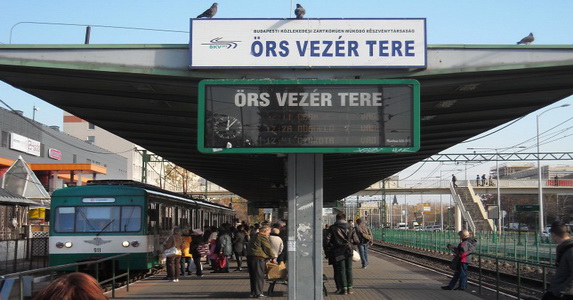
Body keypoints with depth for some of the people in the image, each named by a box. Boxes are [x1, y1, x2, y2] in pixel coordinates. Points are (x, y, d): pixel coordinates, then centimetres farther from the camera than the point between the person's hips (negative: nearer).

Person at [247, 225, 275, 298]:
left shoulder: (255, 236, 22)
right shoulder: (263, 237, -8)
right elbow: (268, 248, -10)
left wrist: (268, 257, 21)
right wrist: (272, 258, 2)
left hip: (249, 256, 9)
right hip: (258, 258, -9)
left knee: (252, 276, 14)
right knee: (259, 276, -4)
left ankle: (253, 292, 18)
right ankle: (258, 293, -4)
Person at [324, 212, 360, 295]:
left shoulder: (332, 228, -3)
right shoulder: (350, 228, 5)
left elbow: (326, 241, -7)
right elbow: (356, 241, 5)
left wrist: (327, 251, 6)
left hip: (338, 252, -2)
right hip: (348, 251, 2)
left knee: (341, 270, 3)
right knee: (349, 270, 10)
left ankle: (343, 289, 1)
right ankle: (349, 288, 8)